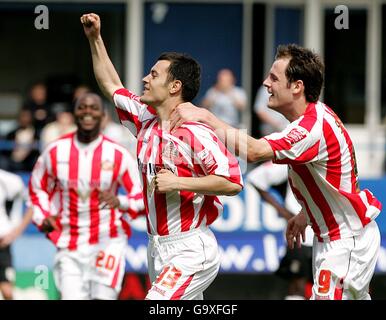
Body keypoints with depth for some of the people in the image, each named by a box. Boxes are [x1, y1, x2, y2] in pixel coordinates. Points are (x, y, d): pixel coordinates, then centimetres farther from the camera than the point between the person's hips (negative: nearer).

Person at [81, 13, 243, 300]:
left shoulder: (195, 132, -16)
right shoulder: (145, 120, 9)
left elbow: (233, 181, -22)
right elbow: (112, 86, 25)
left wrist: (177, 183, -22)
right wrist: (95, 39, 22)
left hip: (190, 252, -8)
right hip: (158, 251, 8)